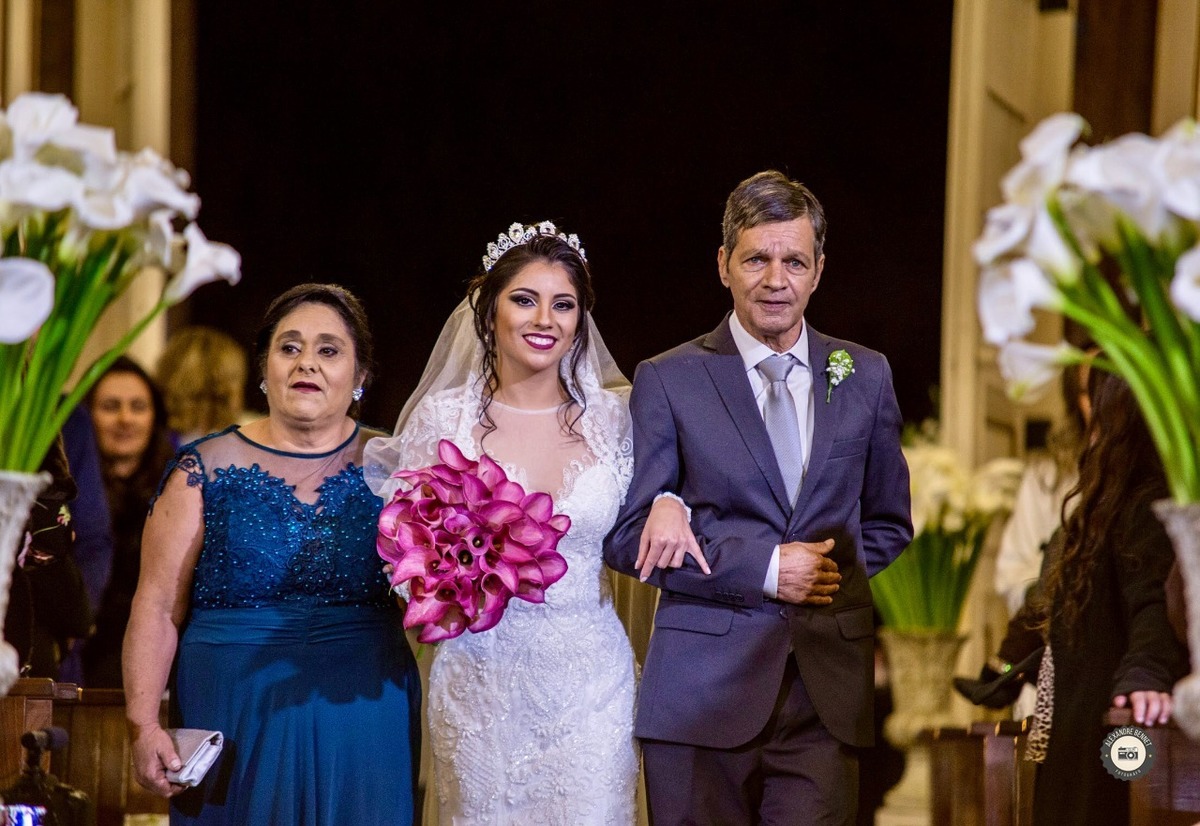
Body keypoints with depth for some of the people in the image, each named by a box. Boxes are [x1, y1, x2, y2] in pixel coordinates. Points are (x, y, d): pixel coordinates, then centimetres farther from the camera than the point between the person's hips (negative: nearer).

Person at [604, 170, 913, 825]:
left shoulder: (865, 377, 12)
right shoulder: (667, 381, 2)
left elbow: (889, 524, 20)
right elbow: (627, 537, -2)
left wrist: (841, 578, -1)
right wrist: (763, 568, -10)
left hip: (828, 690, 2)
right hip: (702, 690, -2)